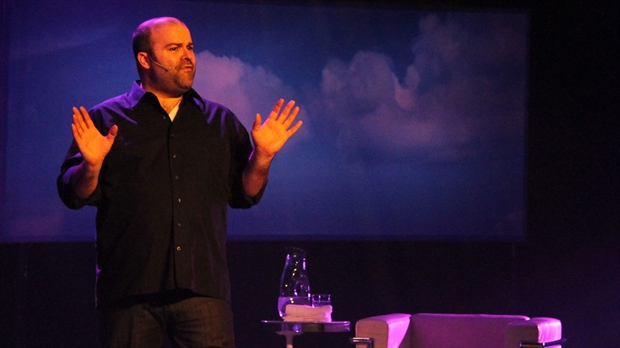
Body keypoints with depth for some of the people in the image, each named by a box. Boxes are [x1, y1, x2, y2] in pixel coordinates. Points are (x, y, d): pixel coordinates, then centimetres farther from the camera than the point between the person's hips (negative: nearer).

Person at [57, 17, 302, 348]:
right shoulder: (105, 119, 7)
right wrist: (92, 165, -17)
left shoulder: (221, 121, 16)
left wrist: (262, 156, -3)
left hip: (203, 287, 2)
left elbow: (244, 195, 14)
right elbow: (73, 194, 2)